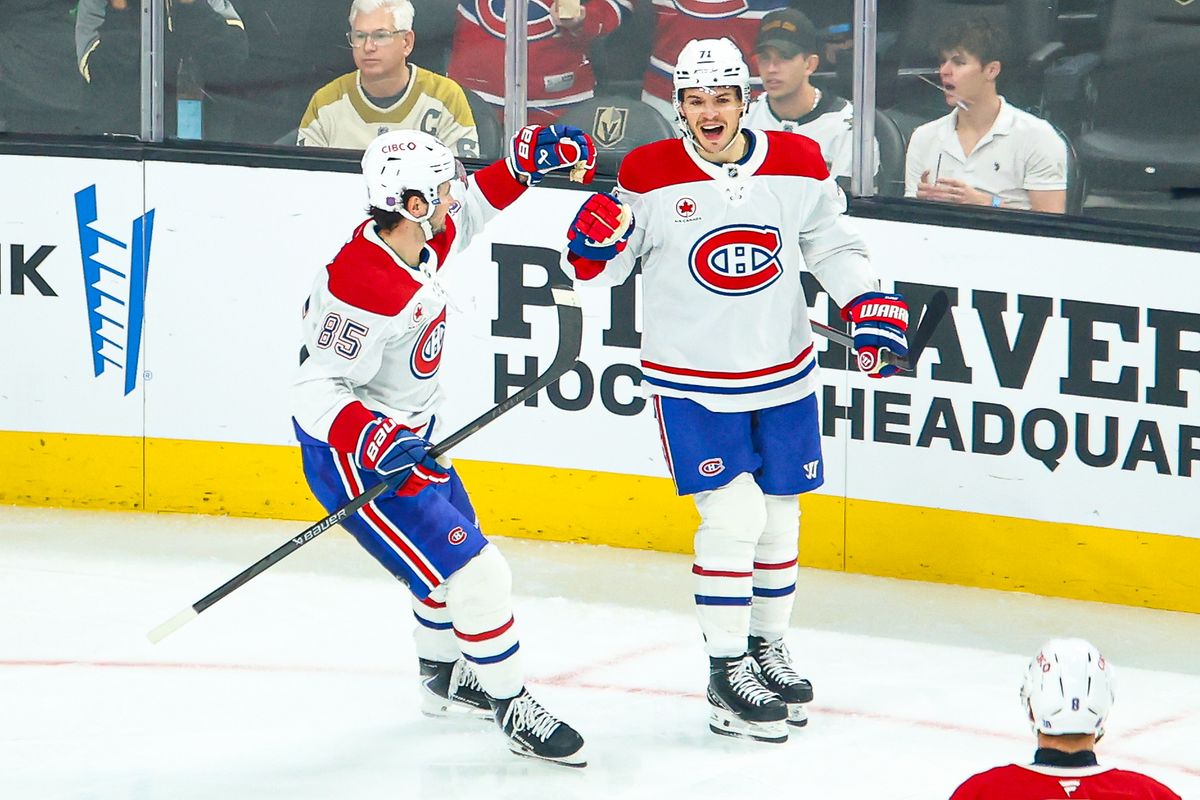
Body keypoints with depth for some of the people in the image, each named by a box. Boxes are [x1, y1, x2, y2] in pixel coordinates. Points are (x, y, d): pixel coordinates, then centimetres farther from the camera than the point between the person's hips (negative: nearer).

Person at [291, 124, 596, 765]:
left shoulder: (423, 241, -5)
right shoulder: (364, 288, -33)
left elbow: (470, 207, 19)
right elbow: (315, 392, -30)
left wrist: (526, 163, 6)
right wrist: (374, 440, -44)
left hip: (408, 439, 10)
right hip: (358, 462, -10)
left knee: (452, 550, 27)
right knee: (474, 575, -11)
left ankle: (445, 681, 50)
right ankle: (515, 713, 4)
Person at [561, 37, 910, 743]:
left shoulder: (798, 164, -4)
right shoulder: (649, 176, -11)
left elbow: (832, 245, 9)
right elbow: (599, 272, -5)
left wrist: (872, 305, -4)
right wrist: (595, 242, -27)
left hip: (784, 374, 4)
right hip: (691, 380, -4)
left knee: (779, 515, 13)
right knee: (733, 515, -12)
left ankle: (768, 647, 33)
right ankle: (727, 672, -1)